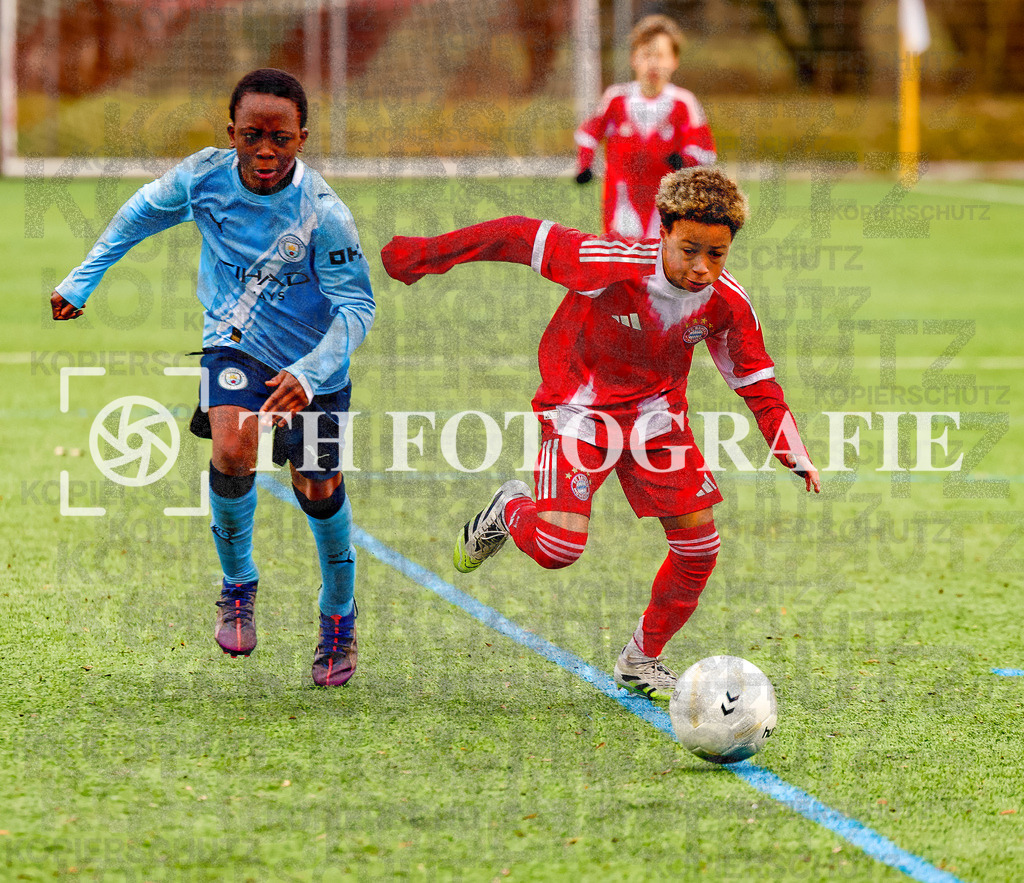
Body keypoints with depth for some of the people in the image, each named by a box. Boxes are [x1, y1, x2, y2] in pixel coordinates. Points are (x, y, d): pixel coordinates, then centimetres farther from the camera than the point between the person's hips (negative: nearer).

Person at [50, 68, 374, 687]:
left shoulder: (323, 213, -27)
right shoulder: (204, 177, -16)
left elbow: (356, 307, -24)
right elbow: (143, 213, 5)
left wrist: (308, 375, -40)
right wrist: (82, 281, 10)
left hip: (312, 362, -1)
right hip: (235, 344, 1)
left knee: (318, 490, 6)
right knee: (232, 452, -25)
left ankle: (340, 618, 33)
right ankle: (238, 584, 0)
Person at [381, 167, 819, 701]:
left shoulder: (728, 303, -14)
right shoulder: (612, 265, -30)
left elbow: (757, 382, 0)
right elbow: (524, 237, -22)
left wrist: (795, 456, -10)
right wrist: (427, 254, -17)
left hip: (656, 412, 4)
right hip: (581, 406, -4)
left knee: (699, 545, -3)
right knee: (558, 548, -20)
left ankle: (642, 661, 21)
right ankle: (510, 511, 18)